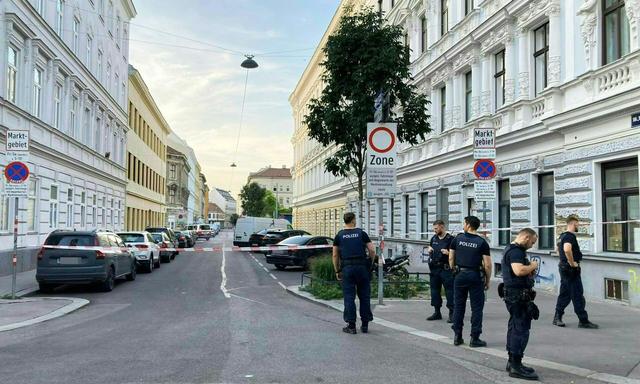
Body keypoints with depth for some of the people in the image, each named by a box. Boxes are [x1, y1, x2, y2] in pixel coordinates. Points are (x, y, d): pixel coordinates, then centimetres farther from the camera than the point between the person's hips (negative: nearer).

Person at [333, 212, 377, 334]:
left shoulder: (339, 236, 8)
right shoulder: (361, 233, 6)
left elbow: (335, 255, 6)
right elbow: (372, 251, 1)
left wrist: (337, 271, 13)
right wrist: (370, 264, 15)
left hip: (347, 268, 0)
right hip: (362, 267, 0)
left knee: (349, 297, 3)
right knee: (364, 296, 9)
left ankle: (351, 326, 1)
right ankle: (365, 325, 13)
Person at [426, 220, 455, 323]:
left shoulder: (450, 239, -6)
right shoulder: (434, 238, 14)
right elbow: (430, 246, 31)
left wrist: (448, 253, -24)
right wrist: (429, 249, 9)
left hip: (445, 269, -7)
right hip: (434, 268, 7)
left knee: (449, 290, -6)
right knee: (434, 290, 11)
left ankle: (452, 313, -2)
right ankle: (437, 312, 21)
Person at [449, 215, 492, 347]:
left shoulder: (457, 239, 2)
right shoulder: (482, 242, -4)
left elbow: (451, 259, 6)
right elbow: (487, 265, -7)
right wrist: (487, 281, 4)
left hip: (460, 275, 2)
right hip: (475, 276, -2)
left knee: (458, 306, 11)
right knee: (477, 308, 5)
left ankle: (457, 336, 15)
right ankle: (475, 338, 4)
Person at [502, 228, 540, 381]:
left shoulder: (512, 249, 18)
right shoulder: (515, 251, -16)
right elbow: (519, 270, -30)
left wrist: (530, 270, 12)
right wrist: (532, 266, -12)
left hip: (515, 295, 11)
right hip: (518, 295, -11)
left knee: (514, 328, 15)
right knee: (521, 329, -9)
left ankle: (512, 362, 23)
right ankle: (516, 366, -6)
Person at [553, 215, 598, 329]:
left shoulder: (563, 235, 14)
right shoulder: (570, 236, -17)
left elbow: (558, 249, 31)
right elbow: (567, 249, -37)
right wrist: (572, 263, -25)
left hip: (564, 267, 10)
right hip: (571, 269, -10)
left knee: (564, 294, 13)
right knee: (578, 296, -4)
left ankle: (557, 318, 16)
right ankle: (583, 321, 0)